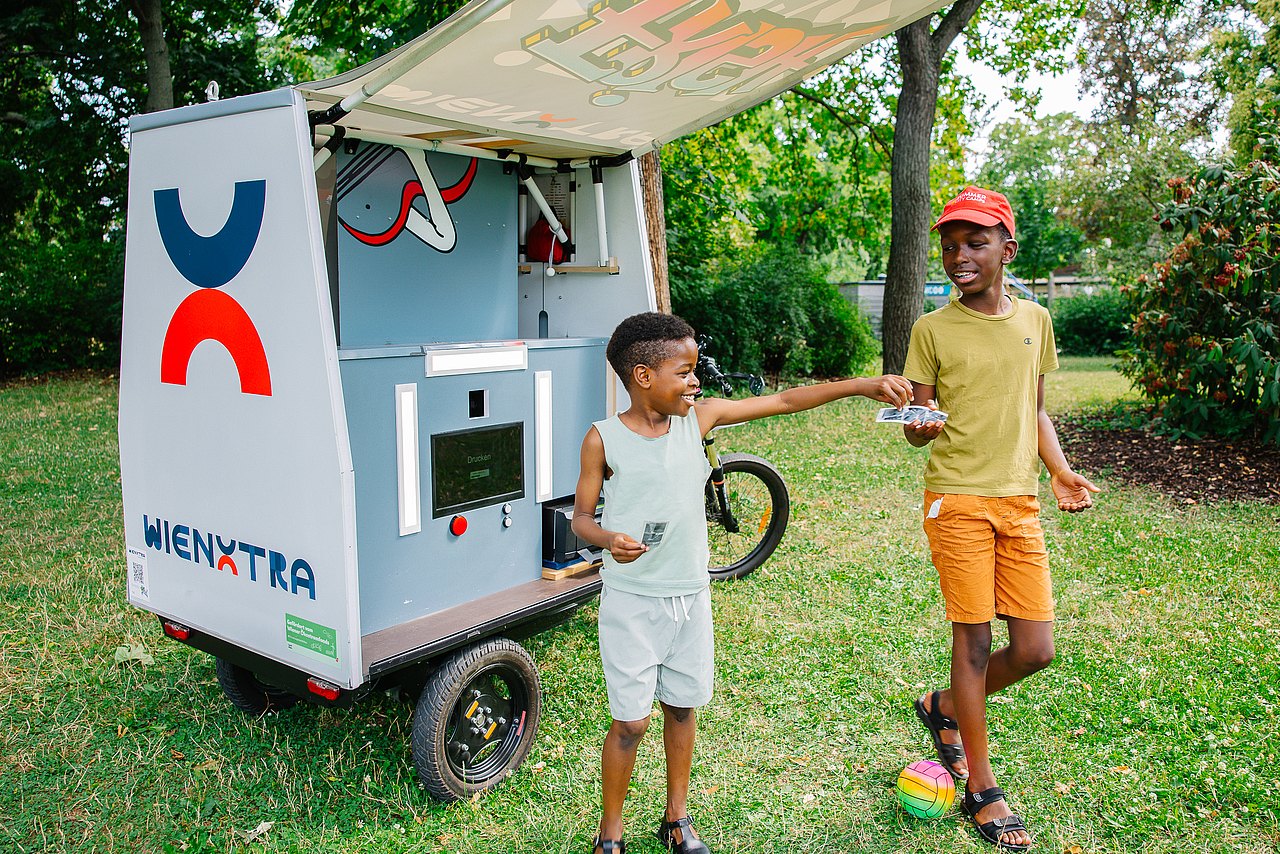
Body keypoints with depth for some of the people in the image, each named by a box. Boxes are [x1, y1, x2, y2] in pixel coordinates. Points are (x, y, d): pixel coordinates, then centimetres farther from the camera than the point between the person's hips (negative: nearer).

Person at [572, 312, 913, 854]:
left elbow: (782, 401, -1)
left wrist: (863, 385, -4)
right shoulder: (603, 439, -11)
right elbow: (581, 516, -4)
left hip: (690, 595, 4)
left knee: (683, 707, 16)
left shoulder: (699, 417, -3)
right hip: (632, 601, -4)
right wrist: (609, 539, -26)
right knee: (631, 721, 1)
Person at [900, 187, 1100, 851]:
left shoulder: (1034, 321, 10)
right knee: (973, 639, 0)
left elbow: (1034, 410, 18)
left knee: (1035, 649, 2)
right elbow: (917, 423, -1)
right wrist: (919, 428, -24)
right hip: (957, 499, -4)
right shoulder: (932, 329, -2)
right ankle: (981, 790, 16)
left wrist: (1060, 470, 3)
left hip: (1020, 501, 4)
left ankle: (944, 708, 30)